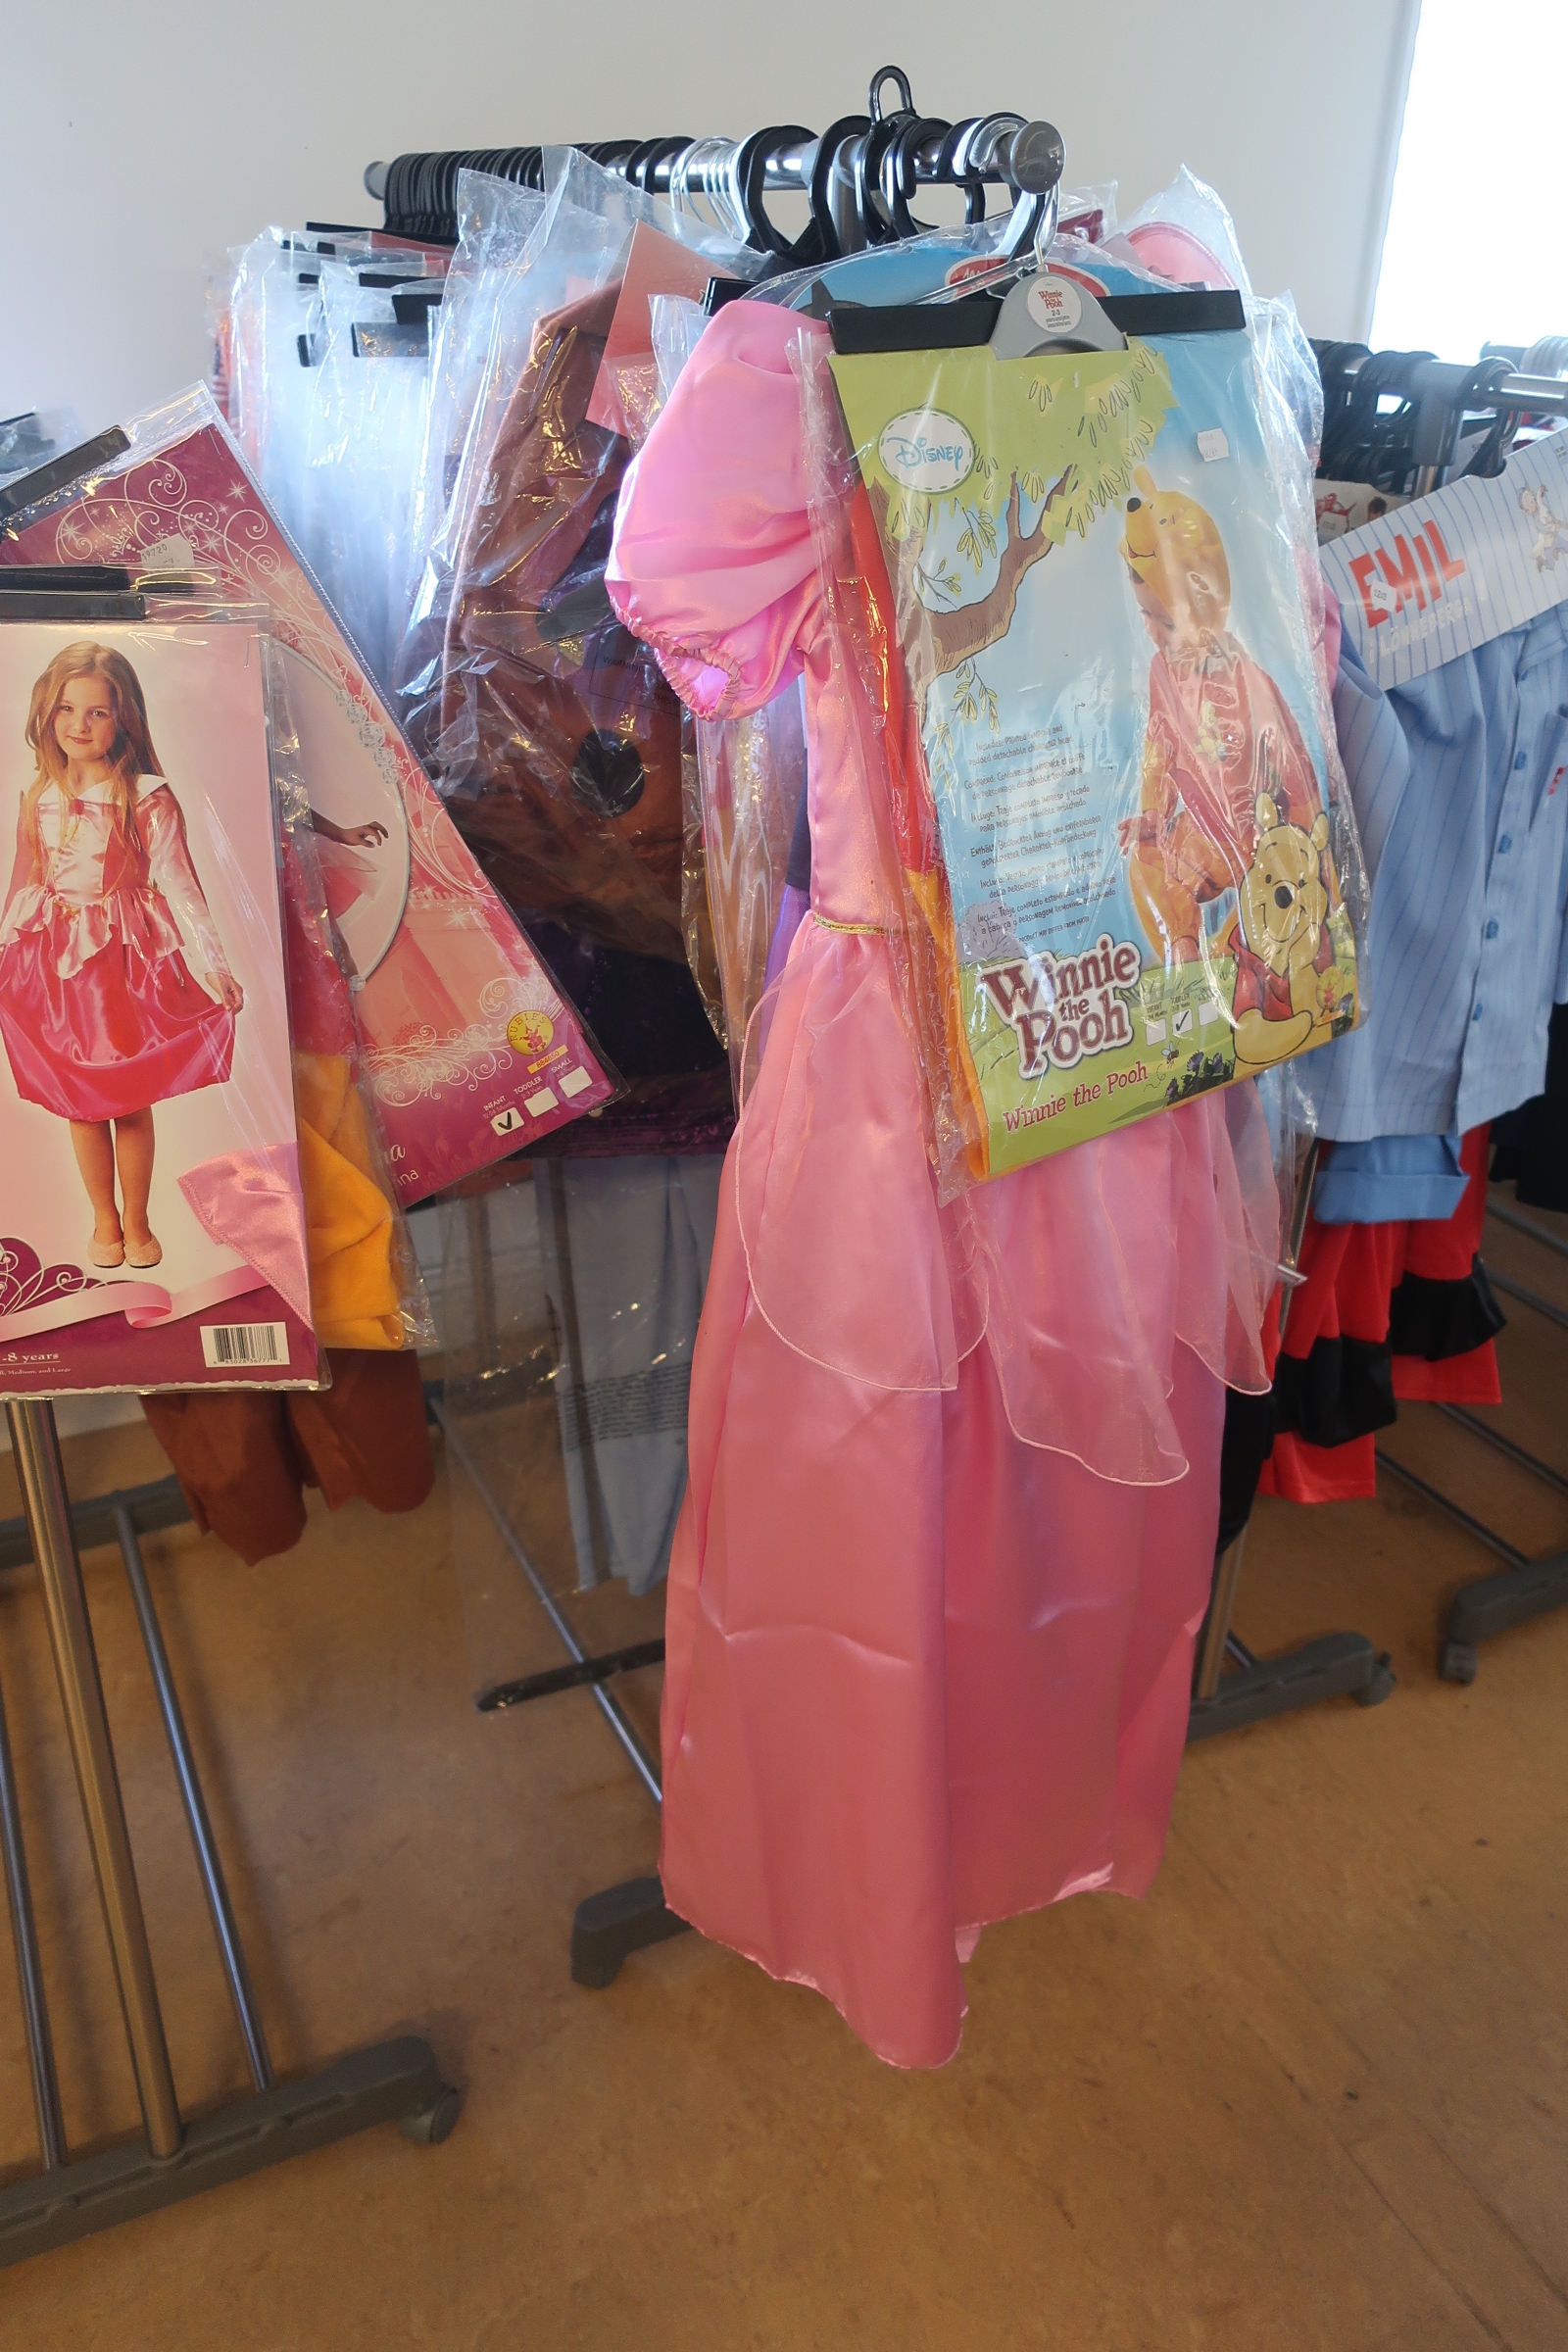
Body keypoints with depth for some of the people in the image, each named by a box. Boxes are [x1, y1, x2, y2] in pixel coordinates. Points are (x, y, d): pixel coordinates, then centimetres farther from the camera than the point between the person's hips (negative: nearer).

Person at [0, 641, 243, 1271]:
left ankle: (136, 1222, 24)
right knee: (81, 1104, 8)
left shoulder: (147, 799, -9)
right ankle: (103, 1220, 25)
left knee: (133, 1103, 6)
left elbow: (178, 885, -12)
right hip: (57, 964, 3)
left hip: (128, 962, -3)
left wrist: (215, 965, -19)